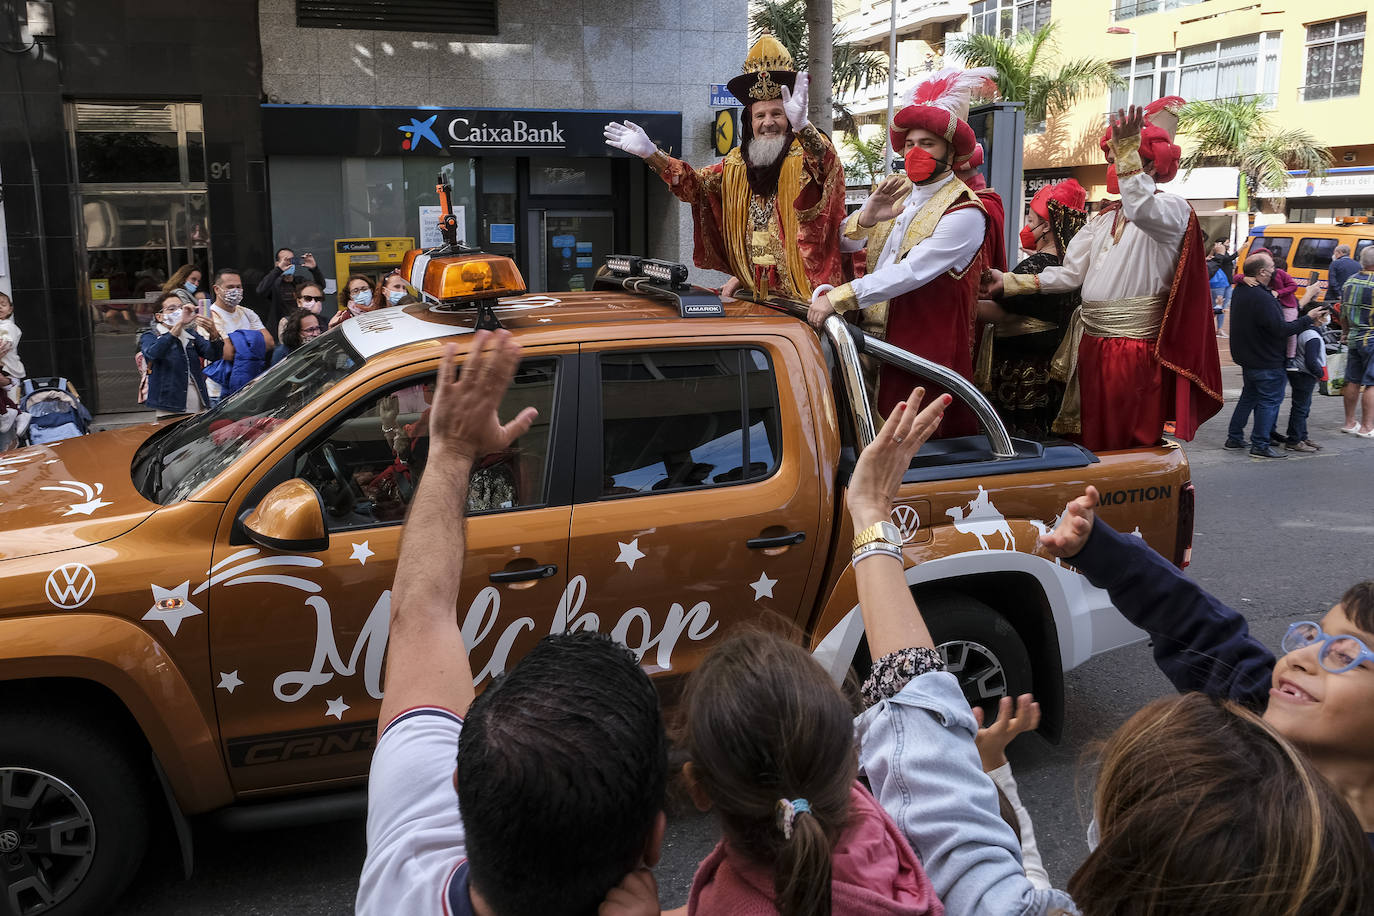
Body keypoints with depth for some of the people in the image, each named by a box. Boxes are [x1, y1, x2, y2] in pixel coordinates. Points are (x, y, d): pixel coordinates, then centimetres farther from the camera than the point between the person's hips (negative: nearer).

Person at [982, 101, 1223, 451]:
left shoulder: (1171, 208, -4)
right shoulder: (1103, 219, 18)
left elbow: (1143, 211, -30)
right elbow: (1070, 274, 11)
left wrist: (1127, 152, -30)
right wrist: (1010, 283, 2)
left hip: (1137, 346, -7)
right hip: (1092, 343, 7)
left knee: (1129, 445, -1)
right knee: (1091, 441, 12)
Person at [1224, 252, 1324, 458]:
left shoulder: (1240, 291, 5)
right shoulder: (1262, 298, -25)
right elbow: (1281, 330, -25)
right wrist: (1308, 318, -14)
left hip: (1247, 357, 9)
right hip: (1267, 361, -9)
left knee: (1249, 396, 20)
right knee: (1270, 400, 0)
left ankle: (1234, 438, 24)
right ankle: (1261, 445, 2)